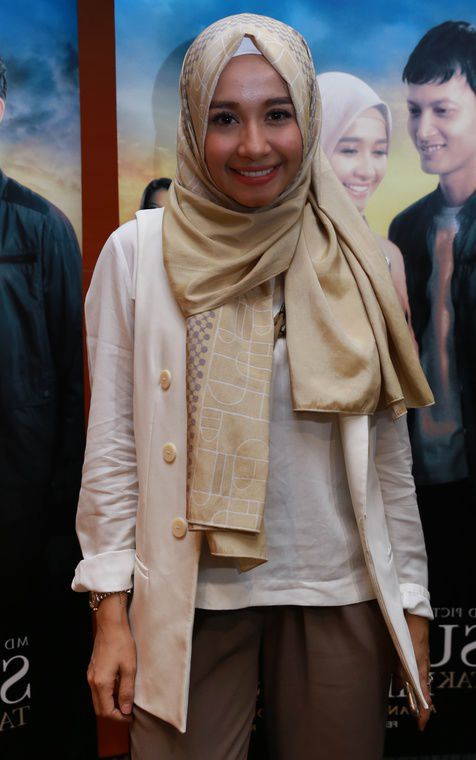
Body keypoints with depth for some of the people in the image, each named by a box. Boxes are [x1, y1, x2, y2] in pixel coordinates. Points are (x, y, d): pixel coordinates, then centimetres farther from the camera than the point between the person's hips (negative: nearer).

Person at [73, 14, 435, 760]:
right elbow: (112, 446, -3)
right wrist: (111, 614, -4)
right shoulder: (137, 251, -5)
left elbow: (389, 454, 4)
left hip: (339, 592, 2)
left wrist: (411, 606, 5)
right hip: (191, 595, -1)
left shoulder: (353, 264, -1)